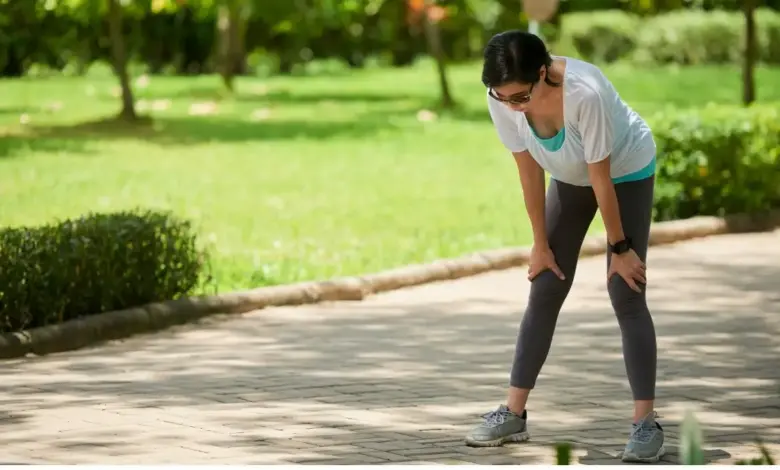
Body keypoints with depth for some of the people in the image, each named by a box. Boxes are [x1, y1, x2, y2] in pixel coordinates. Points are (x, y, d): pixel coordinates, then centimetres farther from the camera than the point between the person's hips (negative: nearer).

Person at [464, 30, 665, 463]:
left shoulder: (584, 92, -40)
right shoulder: (502, 100, -26)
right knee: (545, 291, 2)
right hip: (569, 178, 5)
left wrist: (620, 247, -19)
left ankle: (645, 423, -11)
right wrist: (541, 244, -7)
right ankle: (513, 413, 7)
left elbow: (602, 180, -30)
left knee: (625, 295, -12)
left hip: (627, 171, -5)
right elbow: (529, 172, -14)